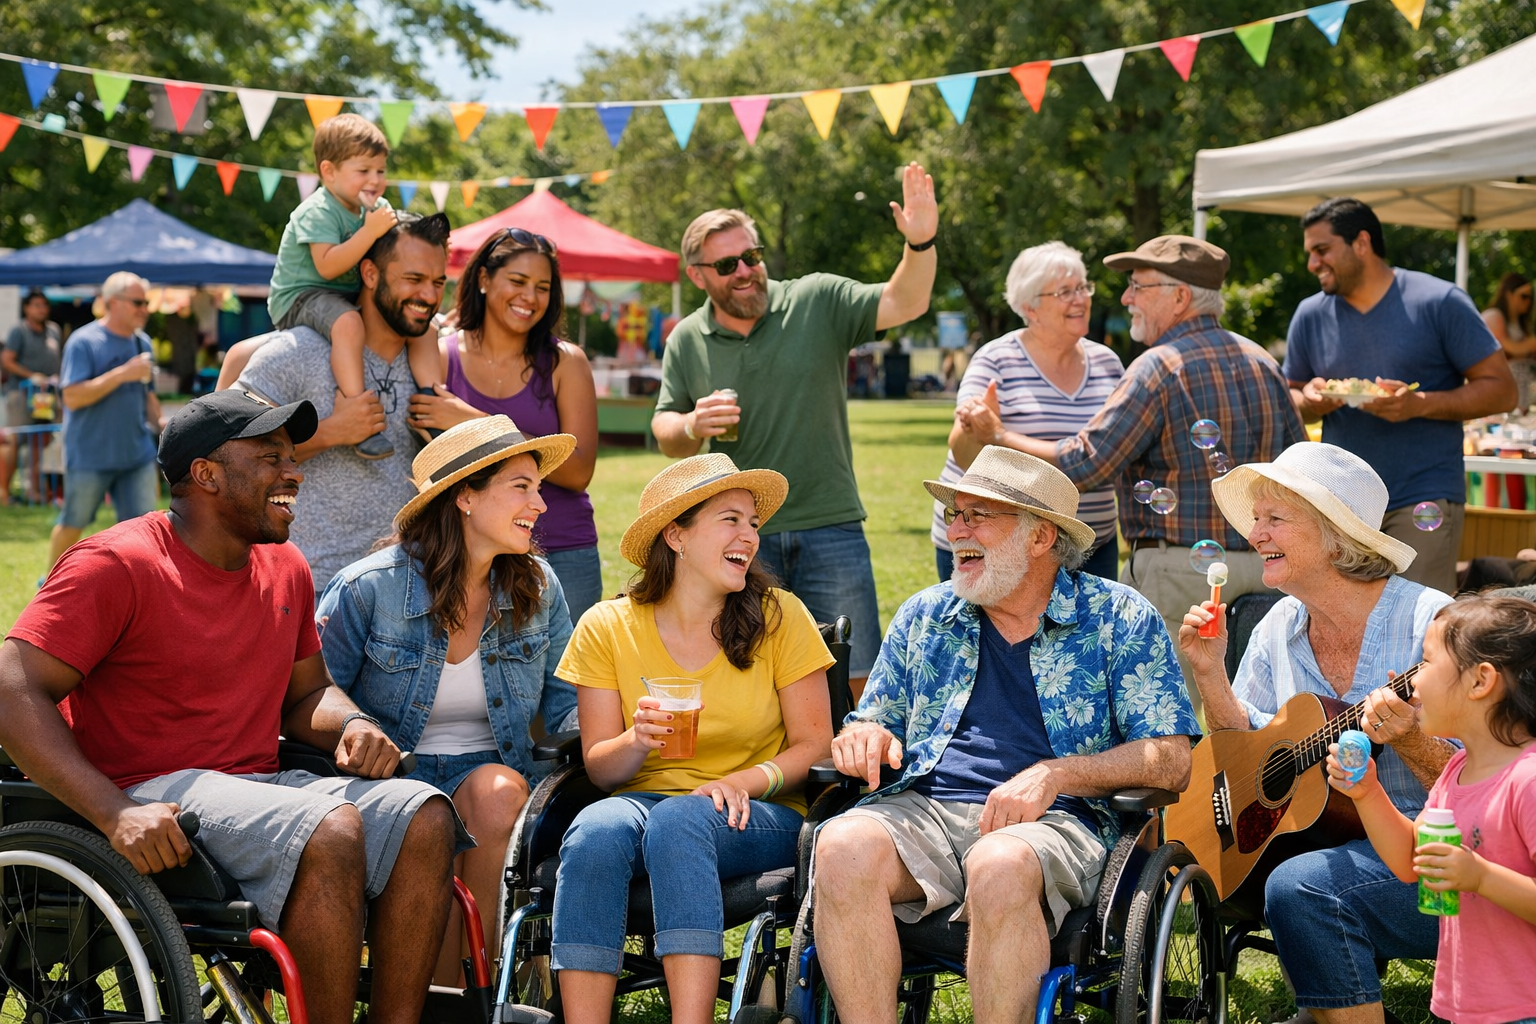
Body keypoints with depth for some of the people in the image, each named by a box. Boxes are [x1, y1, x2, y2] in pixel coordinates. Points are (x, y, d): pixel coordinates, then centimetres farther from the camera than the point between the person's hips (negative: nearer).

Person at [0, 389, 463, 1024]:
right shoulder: (115, 566, -8)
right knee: (331, 828, -31)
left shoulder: (285, 569, 15)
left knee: (424, 818, -15)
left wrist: (354, 727, 1)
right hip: (152, 795, -7)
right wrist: (116, 814, -29)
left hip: (261, 786, 8)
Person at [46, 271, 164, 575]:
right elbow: (72, 397, -21)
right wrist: (122, 374, -24)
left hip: (137, 455, 5)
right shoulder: (84, 342, -12)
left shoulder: (142, 343, 8)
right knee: (73, 524, 10)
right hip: (90, 456, -5)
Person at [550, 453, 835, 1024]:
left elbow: (814, 743, 2)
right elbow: (599, 769, 5)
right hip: (643, 800, 2)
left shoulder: (780, 618, 2)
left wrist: (747, 780, -17)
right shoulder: (606, 628, 5)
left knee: (678, 820, -36)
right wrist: (637, 742, -18)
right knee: (595, 831, -33)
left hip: (760, 817, -1)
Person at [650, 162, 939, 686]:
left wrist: (921, 243, -29)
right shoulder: (686, 342, 6)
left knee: (853, 679, 2)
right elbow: (664, 433, 11)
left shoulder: (818, 302, -1)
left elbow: (903, 303, -11)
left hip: (831, 529, -1)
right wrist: (692, 426, -12)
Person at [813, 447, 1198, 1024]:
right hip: (922, 808, 4)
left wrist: (1054, 774, -14)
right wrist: (864, 738, 0)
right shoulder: (924, 617, 21)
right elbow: (872, 725, 26)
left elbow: (1170, 760, 0)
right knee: (843, 847, -30)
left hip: (1053, 821, -3)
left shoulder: (1119, 618, 8)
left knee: (1000, 866, -39)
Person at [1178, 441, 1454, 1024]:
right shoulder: (1279, 629, 7)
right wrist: (1209, 671, -1)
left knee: (1300, 887, -30)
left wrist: (1407, 740, -31)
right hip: (1328, 841, 8)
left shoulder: (1428, 622, -13)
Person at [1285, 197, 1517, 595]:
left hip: (1424, 499, -4)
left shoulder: (1439, 302, -3)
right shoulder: (1310, 315, 9)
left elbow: (1502, 390, -3)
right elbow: (1288, 400, 19)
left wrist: (1420, 403, -18)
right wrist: (1310, 401, -6)